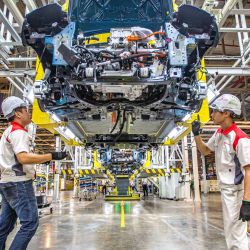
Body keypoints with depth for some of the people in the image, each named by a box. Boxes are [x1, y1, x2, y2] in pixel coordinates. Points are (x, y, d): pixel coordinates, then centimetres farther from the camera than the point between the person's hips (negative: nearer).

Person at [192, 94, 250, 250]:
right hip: (225, 189, 9)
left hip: (236, 191, -9)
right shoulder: (219, 133, 5)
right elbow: (205, 151, 19)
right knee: (231, 233, 22)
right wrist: (196, 135, 2)